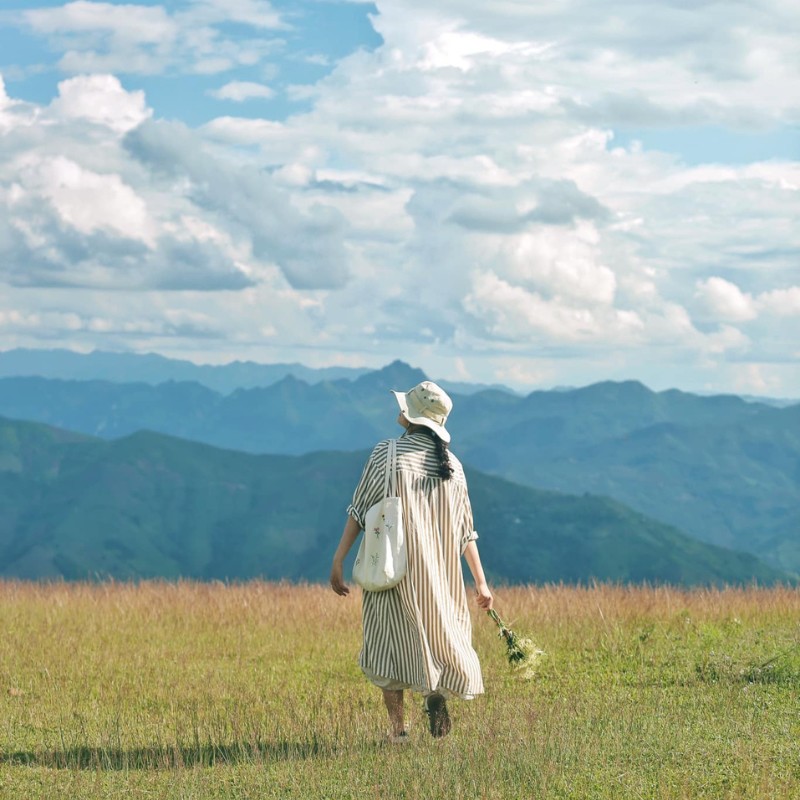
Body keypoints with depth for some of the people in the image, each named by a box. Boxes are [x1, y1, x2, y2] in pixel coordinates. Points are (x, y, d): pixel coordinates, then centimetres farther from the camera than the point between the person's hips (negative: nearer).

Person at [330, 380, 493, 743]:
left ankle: (397, 724, -1)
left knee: (388, 639, 7)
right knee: (443, 628, 17)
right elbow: (466, 532, 8)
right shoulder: (452, 465, 5)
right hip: (439, 571, 3)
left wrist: (338, 560, -3)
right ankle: (438, 691, -11)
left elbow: (359, 511, -7)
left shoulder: (387, 453, -7)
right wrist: (481, 581, 14)